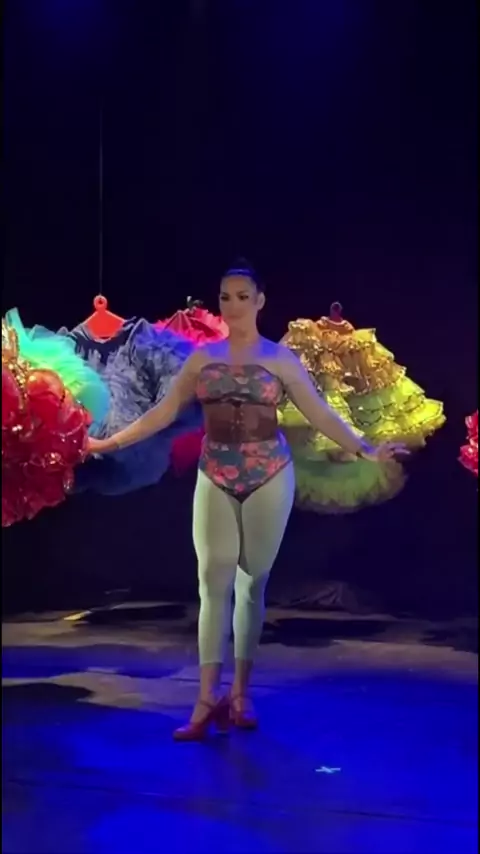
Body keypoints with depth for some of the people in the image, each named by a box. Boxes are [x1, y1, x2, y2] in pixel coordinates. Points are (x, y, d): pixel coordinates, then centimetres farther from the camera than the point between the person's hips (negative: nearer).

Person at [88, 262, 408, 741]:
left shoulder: (279, 358, 2)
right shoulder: (202, 357, 7)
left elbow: (319, 414, 0)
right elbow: (164, 412, 10)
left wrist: (364, 450, -10)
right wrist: (110, 442, 8)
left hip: (268, 479, -1)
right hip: (215, 481, 1)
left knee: (252, 584, 4)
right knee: (214, 583, -5)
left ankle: (240, 694, 14)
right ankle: (208, 699, -6)